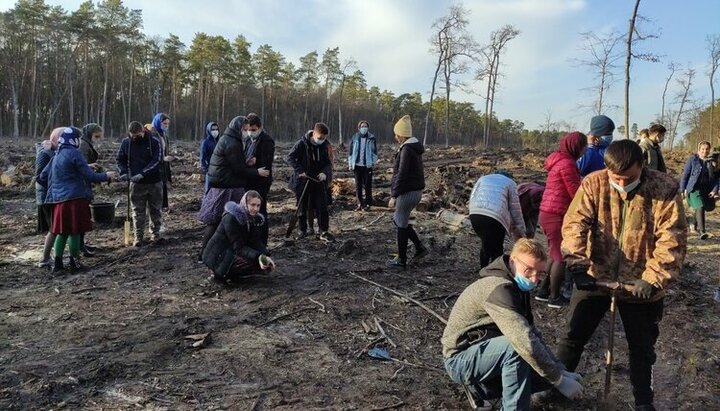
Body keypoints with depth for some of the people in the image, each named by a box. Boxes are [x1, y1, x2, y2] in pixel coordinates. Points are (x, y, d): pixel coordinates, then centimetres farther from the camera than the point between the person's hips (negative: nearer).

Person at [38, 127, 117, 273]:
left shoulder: (57, 156, 14)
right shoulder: (74, 153, -10)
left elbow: (43, 176, 19)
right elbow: (90, 176, -14)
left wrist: (53, 188, 31)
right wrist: (106, 176, 0)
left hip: (59, 199, 8)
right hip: (75, 199, -7)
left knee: (62, 232, 13)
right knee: (74, 231, 3)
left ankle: (58, 263, 15)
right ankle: (74, 262, 12)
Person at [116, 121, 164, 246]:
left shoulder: (154, 142, -10)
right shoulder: (126, 142, -1)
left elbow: (158, 161, -18)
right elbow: (120, 159, 11)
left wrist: (142, 174, -26)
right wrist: (123, 172, -8)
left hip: (154, 182, -1)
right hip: (136, 184, 2)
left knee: (155, 209, 10)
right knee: (138, 211, 4)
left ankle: (155, 232, 27)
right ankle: (138, 236, 12)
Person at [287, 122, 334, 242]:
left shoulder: (324, 146, 0)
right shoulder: (302, 144, -12)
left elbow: (328, 163, 6)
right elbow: (290, 157, -10)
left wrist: (325, 172, -15)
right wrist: (300, 171, -20)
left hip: (318, 181, 3)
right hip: (302, 180, -2)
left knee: (322, 207, -2)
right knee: (302, 207, 9)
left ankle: (324, 232, 6)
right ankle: (303, 231, 23)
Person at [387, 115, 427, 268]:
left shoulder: (406, 149, -18)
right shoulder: (415, 147, 12)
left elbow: (401, 175, -21)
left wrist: (394, 195, -17)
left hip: (407, 192, -10)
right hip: (416, 190, 10)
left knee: (401, 224, 3)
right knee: (398, 220, 21)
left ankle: (401, 260, 14)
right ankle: (419, 247, 21)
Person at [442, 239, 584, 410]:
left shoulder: (518, 288, 5)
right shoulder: (500, 288, -27)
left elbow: (532, 334, 6)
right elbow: (526, 342, -34)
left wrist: (562, 371, -3)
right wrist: (559, 380, -24)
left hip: (485, 352, 10)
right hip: (461, 359, -10)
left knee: (549, 373, 6)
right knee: (515, 347, -34)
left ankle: (481, 388, 13)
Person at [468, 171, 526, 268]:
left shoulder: (483, 178, 33)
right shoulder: (510, 183, 21)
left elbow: (471, 199, 22)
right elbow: (515, 210, 15)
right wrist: (521, 232, 20)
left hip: (475, 214, 5)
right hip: (494, 216, -5)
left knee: (485, 244, 24)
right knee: (496, 249, 8)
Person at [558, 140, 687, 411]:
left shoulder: (665, 189, -13)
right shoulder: (594, 184, -10)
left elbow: (672, 240, -15)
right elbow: (575, 223, -18)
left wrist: (653, 279, -23)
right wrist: (577, 263, -31)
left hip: (640, 285, 0)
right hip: (595, 277, 1)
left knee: (642, 348, 16)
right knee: (573, 336, 9)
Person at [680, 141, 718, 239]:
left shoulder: (712, 162, 9)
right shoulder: (693, 160, -1)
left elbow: (716, 178, 10)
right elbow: (685, 175, 1)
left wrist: (714, 190, -3)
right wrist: (682, 190, -1)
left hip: (707, 190, 5)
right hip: (694, 188, -4)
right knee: (700, 207, -19)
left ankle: (695, 225, 40)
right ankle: (702, 231, -22)